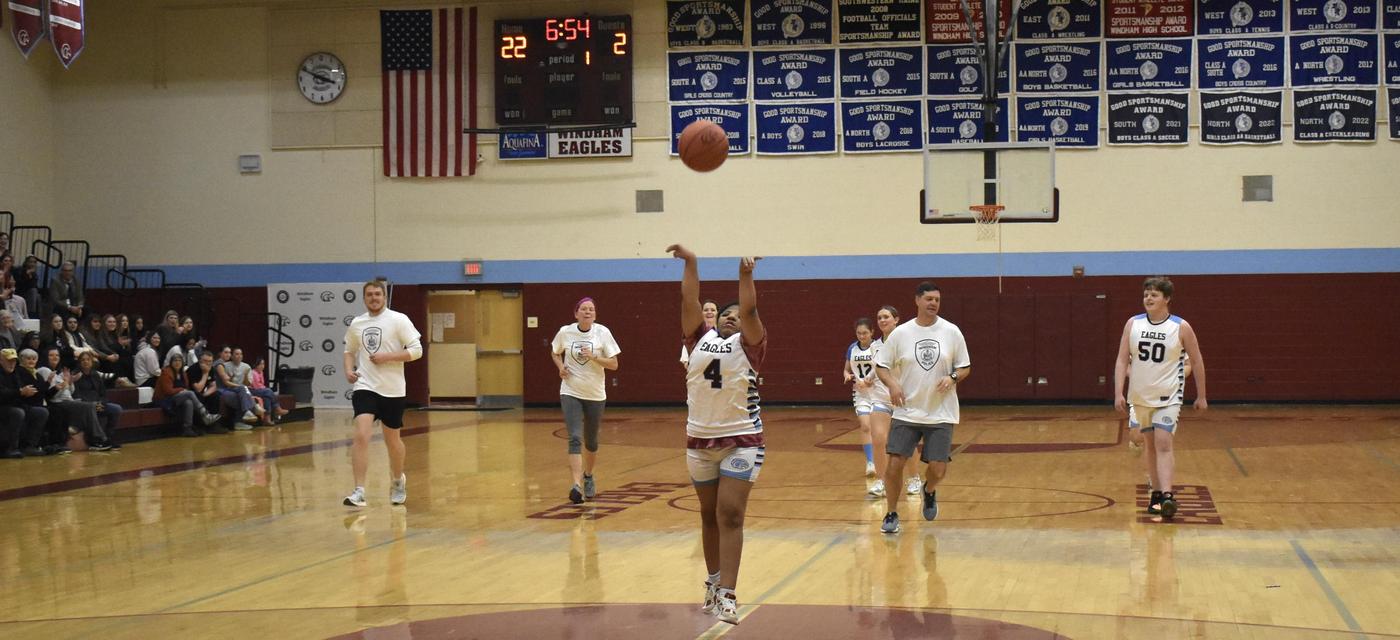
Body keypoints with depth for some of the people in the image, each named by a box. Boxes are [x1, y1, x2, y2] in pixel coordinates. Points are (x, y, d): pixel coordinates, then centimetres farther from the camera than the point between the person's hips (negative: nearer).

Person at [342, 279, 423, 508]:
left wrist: (387, 357, -18)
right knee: (361, 436, -16)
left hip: (392, 390, -1)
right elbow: (350, 351, 21)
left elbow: (416, 350, -9)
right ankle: (359, 492, -17)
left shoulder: (398, 320, -6)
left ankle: (398, 481, 38)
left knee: (392, 440, 12)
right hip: (365, 387, 2)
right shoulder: (356, 323, 6)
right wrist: (349, 369, 1)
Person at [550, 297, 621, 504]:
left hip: (595, 394, 1)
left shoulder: (602, 332, -6)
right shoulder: (565, 332, -3)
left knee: (591, 441, 14)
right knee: (575, 439, -15)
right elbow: (555, 352, 17)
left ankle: (588, 476, 40)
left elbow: (614, 364, -6)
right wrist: (561, 367, -2)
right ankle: (576, 485, -25)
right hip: (570, 393, -1)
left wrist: (594, 357, -20)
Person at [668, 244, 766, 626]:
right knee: (709, 516, 14)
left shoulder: (749, 344, 0)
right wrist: (690, 263, -8)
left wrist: (746, 275, -26)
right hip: (700, 438, 4)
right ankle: (713, 583, 27)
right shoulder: (701, 338, 9)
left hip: (741, 440, -4)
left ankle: (727, 595, -16)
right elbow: (690, 302, -1)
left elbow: (749, 310, -16)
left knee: (730, 515, -11)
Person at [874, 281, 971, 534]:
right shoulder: (901, 333, -2)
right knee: (895, 463, -9)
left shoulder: (951, 332, -1)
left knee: (938, 469, -3)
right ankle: (892, 514, 12)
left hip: (941, 415, 0)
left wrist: (952, 377, -16)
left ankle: (929, 491, 34)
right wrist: (892, 384, -15)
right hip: (906, 412, 0)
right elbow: (881, 365, 5)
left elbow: (965, 367, 6)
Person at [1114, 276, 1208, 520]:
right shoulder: (1133, 324, -1)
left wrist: (1201, 396, 4)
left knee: (1163, 442, -17)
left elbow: (1197, 362, 1)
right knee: (1149, 444, 11)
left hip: (1168, 396, -4)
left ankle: (1167, 495, -23)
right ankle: (1156, 493, 21)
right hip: (1140, 396, 4)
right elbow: (1122, 360, -1)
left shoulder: (1181, 327, -8)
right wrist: (1118, 393, -10)